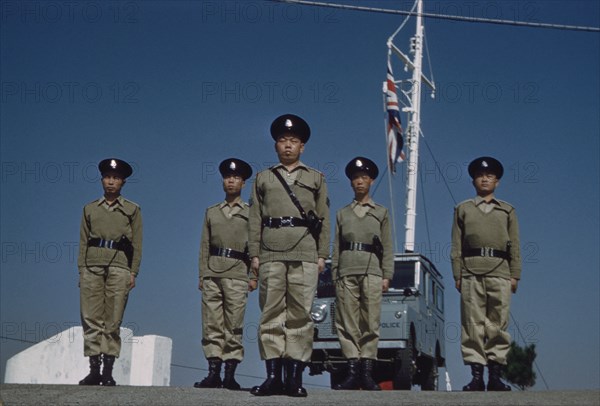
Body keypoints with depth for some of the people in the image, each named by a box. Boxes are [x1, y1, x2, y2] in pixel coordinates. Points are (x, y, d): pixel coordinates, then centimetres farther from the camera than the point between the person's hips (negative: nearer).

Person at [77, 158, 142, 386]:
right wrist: (81, 270, 4)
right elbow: (83, 242, 14)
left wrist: (133, 273, 0)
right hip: (92, 266, 2)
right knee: (91, 318, -4)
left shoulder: (132, 210, 11)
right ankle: (94, 370, -2)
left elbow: (137, 245, 8)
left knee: (113, 321, -4)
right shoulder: (90, 209, 16)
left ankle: (108, 372, -2)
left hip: (119, 267, -2)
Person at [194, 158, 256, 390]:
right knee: (211, 324, -1)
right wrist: (202, 275, 7)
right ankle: (213, 372, 1)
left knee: (234, 325, -4)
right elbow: (204, 246, 16)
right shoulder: (211, 212, 19)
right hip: (212, 273, 3)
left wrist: (254, 276, -5)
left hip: (237, 274, -3)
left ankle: (230, 375, -2)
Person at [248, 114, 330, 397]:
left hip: (304, 256, -1)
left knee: (300, 315, -4)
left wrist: (322, 255, 3)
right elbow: (255, 219, 13)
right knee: (271, 314, -3)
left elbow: (324, 219, 12)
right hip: (271, 256, 1)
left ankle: (295, 377, -3)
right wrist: (254, 254, 4)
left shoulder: (316, 178, 18)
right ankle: (273, 376, -2)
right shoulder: (263, 178, 19)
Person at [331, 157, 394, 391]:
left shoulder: (381, 212, 16)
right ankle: (353, 371, -3)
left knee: (370, 322, -5)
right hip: (346, 272, 1)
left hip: (372, 271, -1)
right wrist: (334, 275, 5)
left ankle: (367, 372, -3)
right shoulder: (342, 213, 19)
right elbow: (336, 247, 15)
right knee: (347, 322, -4)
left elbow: (387, 248, 10)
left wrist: (387, 276, 0)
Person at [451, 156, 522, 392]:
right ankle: (476, 376, -3)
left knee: (498, 325, -3)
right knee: (473, 324, -4)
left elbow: (515, 246, 13)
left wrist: (515, 275, 4)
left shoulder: (507, 211, 18)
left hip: (500, 272, 0)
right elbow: (456, 246, 11)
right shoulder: (463, 209, 17)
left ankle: (495, 376, 1)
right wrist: (457, 275, 1)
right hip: (471, 272, 0)